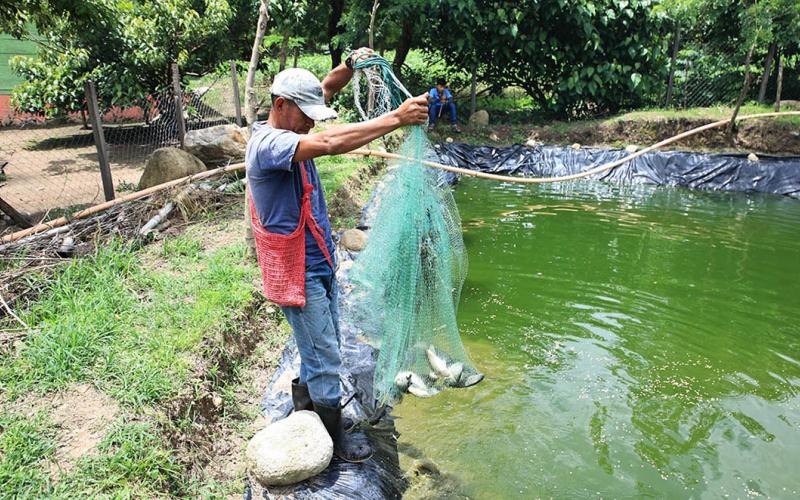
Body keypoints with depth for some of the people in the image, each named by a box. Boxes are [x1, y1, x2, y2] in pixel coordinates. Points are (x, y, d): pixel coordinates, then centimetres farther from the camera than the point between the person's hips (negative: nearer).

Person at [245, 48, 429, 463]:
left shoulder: (289, 129, 6)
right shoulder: (267, 144, -23)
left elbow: (326, 89, 15)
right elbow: (329, 143, -39)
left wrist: (351, 64, -5)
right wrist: (395, 118, -39)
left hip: (318, 264, 10)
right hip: (297, 272, -9)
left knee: (319, 349, 21)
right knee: (325, 358, 2)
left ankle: (303, 410, 40)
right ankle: (335, 439, 19)